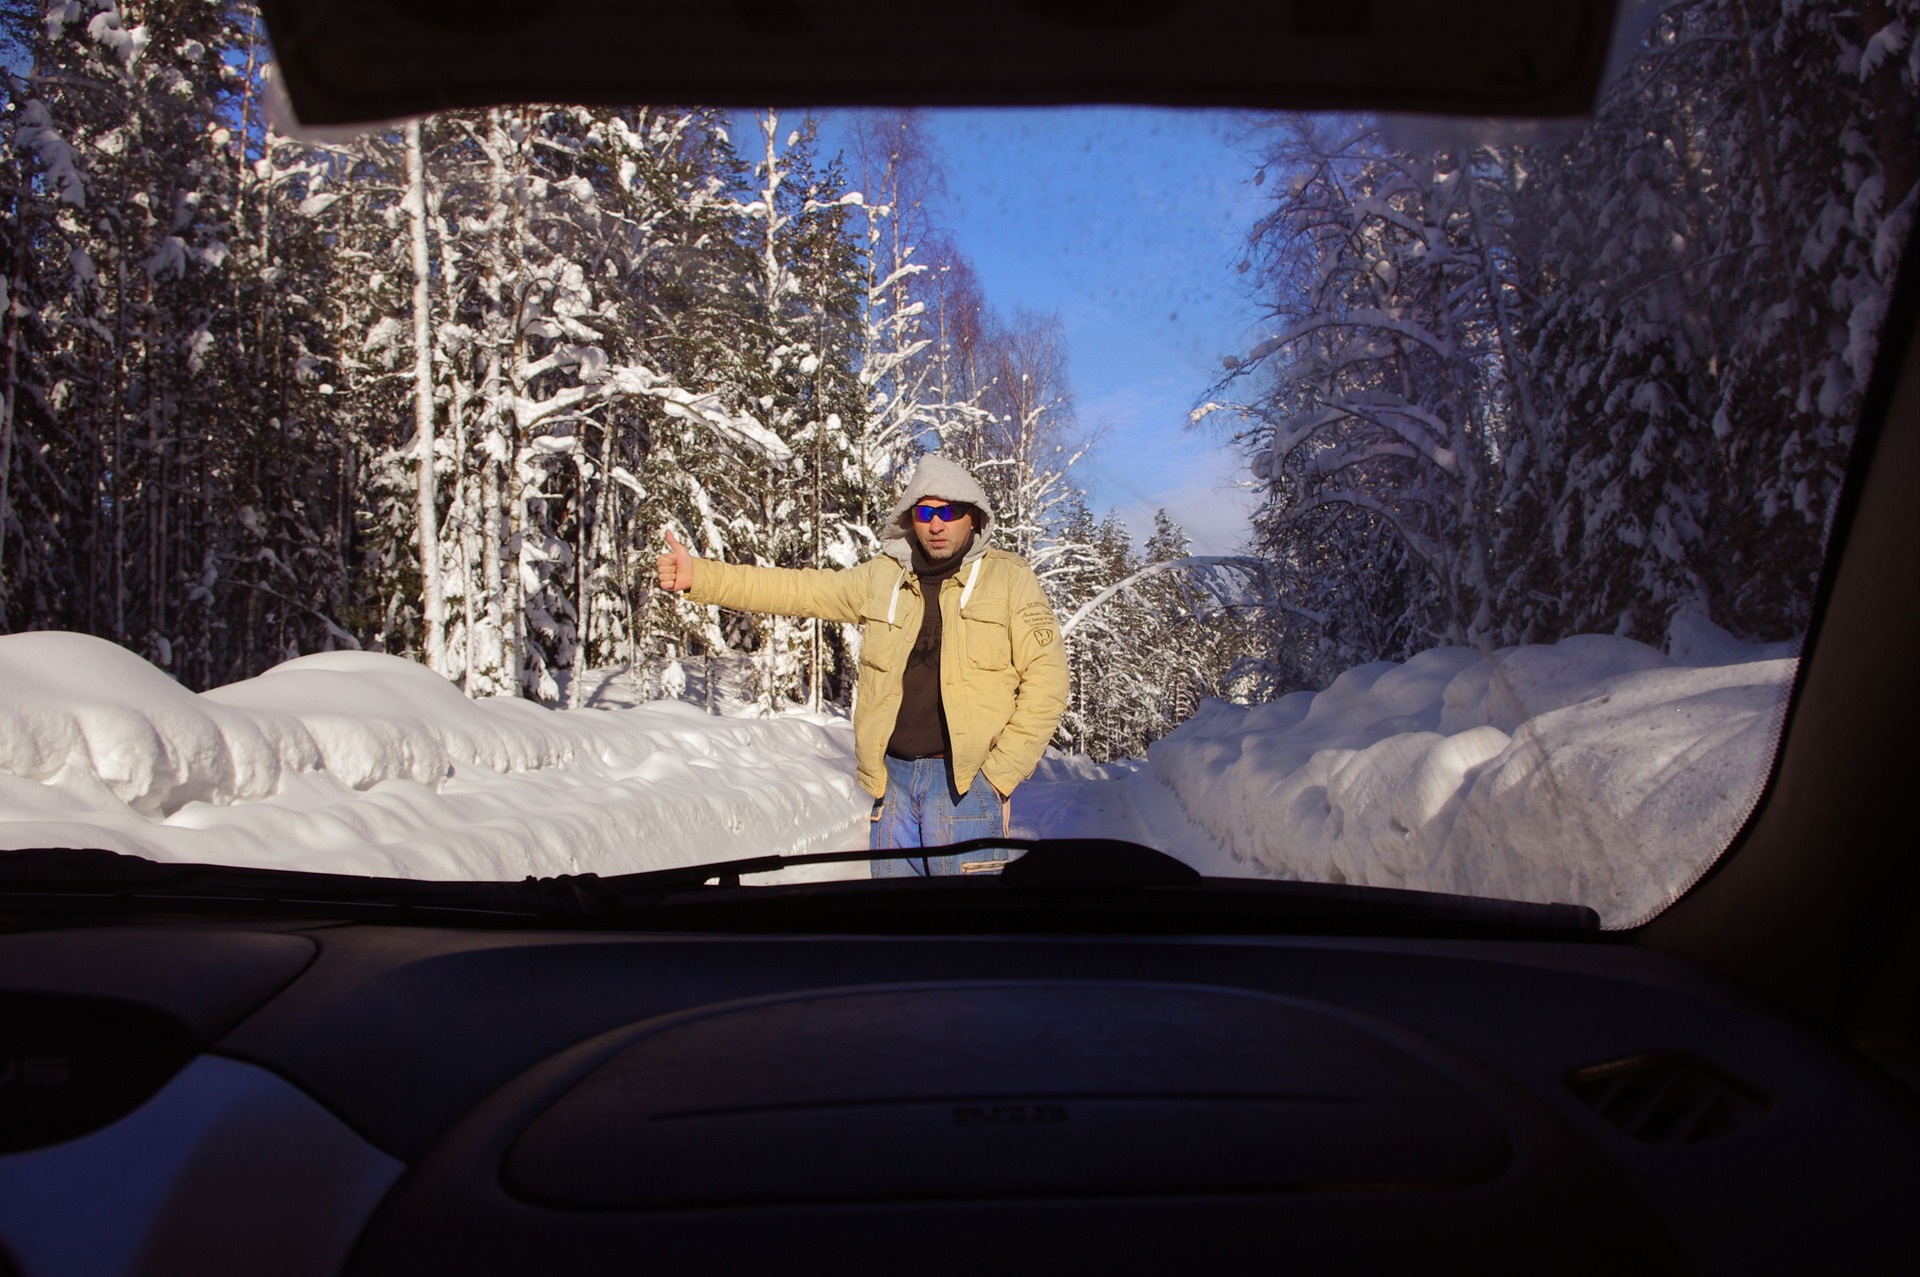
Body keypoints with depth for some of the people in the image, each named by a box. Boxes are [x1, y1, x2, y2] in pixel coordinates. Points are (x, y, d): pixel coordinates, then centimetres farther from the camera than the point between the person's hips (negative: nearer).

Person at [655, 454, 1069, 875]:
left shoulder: (1009, 578, 1)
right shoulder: (881, 577, 12)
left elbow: (1046, 676, -3)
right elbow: (796, 588, 12)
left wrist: (1002, 773, -7)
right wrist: (698, 576, 5)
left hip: (966, 781, -4)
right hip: (893, 778, 4)